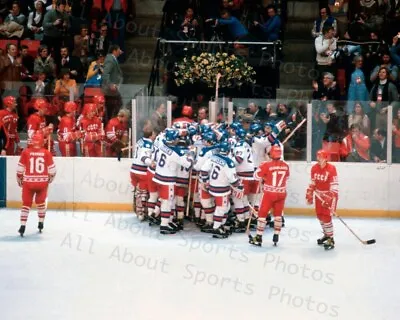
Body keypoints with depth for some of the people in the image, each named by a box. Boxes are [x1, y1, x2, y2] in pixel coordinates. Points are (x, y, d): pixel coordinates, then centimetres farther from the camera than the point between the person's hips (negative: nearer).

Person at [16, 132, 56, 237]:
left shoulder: (26, 152, -6)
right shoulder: (47, 153, -6)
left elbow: (20, 168, -2)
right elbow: (51, 169, -1)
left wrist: (19, 179, 14)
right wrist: (51, 178, 18)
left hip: (28, 182, -1)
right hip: (42, 182, 1)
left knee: (26, 203, 8)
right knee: (41, 202, 22)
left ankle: (23, 226, -2)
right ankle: (41, 224, 28)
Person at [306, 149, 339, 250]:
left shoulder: (331, 168, -21)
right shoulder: (314, 168, -1)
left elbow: (334, 185, -21)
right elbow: (313, 183, 11)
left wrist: (330, 198, -27)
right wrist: (309, 194, 6)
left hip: (329, 194, -7)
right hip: (319, 194, 7)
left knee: (326, 216, -13)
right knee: (320, 215, 15)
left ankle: (330, 239, -5)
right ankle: (326, 234, 35)